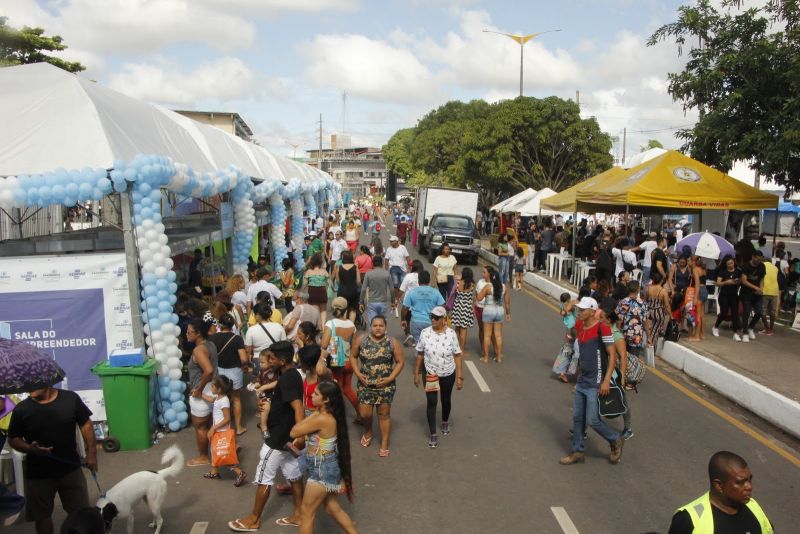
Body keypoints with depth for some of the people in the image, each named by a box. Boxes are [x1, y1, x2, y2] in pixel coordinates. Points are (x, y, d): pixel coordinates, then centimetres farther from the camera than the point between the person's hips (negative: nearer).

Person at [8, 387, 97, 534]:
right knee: (41, 516, 15)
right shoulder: (21, 409, -10)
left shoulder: (71, 398, -10)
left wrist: (91, 453, -4)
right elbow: (13, 439, 0)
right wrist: (30, 449, -20)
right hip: (38, 474, 0)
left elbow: (86, 425, -1)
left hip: (71, 469, 0)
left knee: (81, 511, 12)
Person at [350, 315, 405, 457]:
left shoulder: (392, 342, -8)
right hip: (365, 384, 1)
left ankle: (384, 444, 22)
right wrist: (358, 373, -6)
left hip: (385, 385, -1)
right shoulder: (361, 340, -5)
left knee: (384, 414, 7)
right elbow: (353, 356, 6)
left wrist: (390, 378, -12)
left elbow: (400, 361, -3)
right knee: (364, 414, 5)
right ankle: (368, 431, 38)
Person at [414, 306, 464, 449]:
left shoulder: (451, 334, -15)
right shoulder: (425, 333, -13)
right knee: (432, 402, -4)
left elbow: (457, 356, -8)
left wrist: (459, 376, -9)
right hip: (431, 374, 0)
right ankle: (433, 434, 6)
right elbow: (420, 354, -3)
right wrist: (416, 373, 0)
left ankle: (445, 422, 46)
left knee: (445, 400, 18)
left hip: (448, 375, 0)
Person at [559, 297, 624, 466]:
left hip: (595, 384, -7)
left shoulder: (602, 328, -18)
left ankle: (616, 440, 23)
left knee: (592, 420, -2)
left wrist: (606, 381, -20)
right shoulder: (579, 326, 5)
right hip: (582, 381, 7)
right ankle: (577, 452, 23)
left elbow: (613, 355, -16)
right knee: (577, 417, 11)